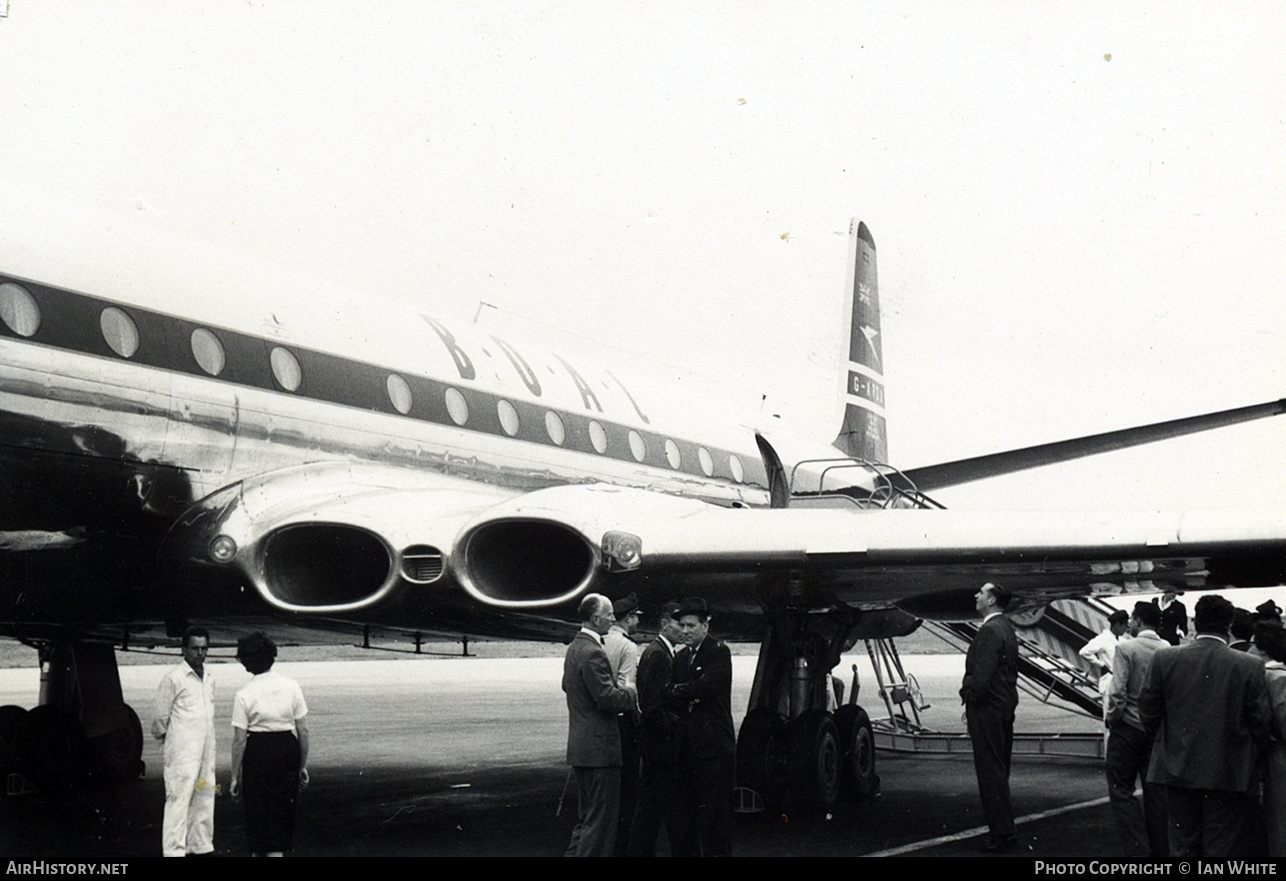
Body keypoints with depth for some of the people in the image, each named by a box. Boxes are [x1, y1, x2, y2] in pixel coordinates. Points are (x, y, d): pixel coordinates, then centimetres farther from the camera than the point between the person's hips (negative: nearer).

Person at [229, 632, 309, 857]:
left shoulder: (244, 696, -9)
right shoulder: (291, 687, -1)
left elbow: (239, 740, -7)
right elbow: (303, 731, 2)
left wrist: (235, 776, 2)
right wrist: (303, 765, 12)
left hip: (258, 754, -3)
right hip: (288, 750, 3)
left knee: (259, 814, 7)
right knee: (283, 812, 17)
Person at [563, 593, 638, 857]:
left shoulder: (574, 648, 12)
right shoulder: (592, 653, -19)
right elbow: (608, 699, -24)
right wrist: (633, 694, -7)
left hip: (579, 744, 10)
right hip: (599, 748, -10)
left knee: (586, 818, 19)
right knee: (601, 820, -4)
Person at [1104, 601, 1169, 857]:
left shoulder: (1126, 648, -13)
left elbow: (1118, 692, -18)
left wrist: (1112, 719, -3)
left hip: (1128, 729, -5)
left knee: (1121, 790, 3)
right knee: (1155, 791, 13)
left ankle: (1137, 848, -4)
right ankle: (1161, 850, 17)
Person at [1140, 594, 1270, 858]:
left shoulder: (1164, 658, -5)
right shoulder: (1250, 666, -10)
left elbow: (1148, 713, 1)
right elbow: (1261, 724, -6)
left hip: (1179, 770, 2)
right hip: (1228, 775, -2)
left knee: (1182, 847, 13)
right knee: (1221, 848, 4)